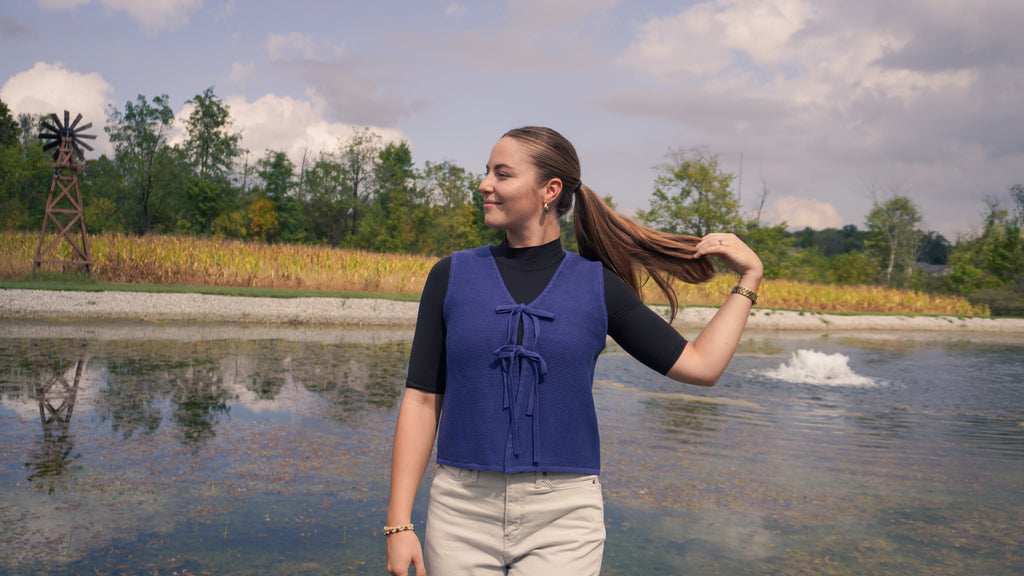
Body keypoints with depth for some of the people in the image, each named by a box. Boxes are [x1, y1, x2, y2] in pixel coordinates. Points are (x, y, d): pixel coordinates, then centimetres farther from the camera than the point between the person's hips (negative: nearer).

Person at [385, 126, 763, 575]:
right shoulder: (451, 276, 3)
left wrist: (749, 278, 7)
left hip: (562, 520, 0)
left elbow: (701, 365, 5)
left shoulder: (598, 286, 2)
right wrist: (399, 522, -3)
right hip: (462, 509, 1)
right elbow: (421, 401, 1)